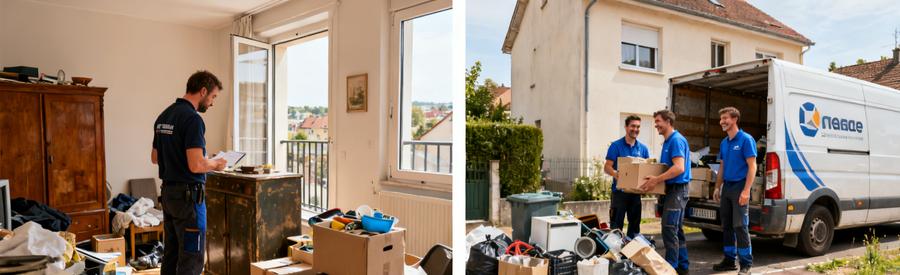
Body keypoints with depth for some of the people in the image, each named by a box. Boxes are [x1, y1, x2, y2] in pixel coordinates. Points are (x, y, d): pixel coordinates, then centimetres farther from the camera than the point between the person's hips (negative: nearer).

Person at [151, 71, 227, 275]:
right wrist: (215, 164, -6)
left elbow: (155, 157, 19)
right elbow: (196, 165, -25)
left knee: (171, 254, 16)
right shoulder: (192, 118, -18)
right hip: (188, 195, -9)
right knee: (191, 258, -2)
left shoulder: (164, 116, 10)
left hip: (168, 192, 9)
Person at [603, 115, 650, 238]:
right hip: (620, 190, -4)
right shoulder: (616, 146, -4)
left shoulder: (643, 148, 9)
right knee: (616, 224, -3)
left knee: (635, 223, 12)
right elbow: (607, 167, -8)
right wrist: (615, 174, -29)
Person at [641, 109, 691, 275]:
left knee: (669, 229, -10)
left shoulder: (676, 140, -14)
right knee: (676, 230, 13)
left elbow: (679, 168, -24)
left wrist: (657, 180, -26)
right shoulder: (668, 141, 17)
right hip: (672, 190, 10)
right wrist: (656, 178, 16)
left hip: (677, 190, -10)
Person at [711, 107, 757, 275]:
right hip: (726, 187, 7)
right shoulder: (724, 143, 13)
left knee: (740, 226, -6)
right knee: (726, 226, 11)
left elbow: (752, 166, -13)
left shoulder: (746, 139, -9)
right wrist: (717, 188, 14)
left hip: (739, 187, -7)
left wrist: (746, 191, -20)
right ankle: (729, 260, 20)